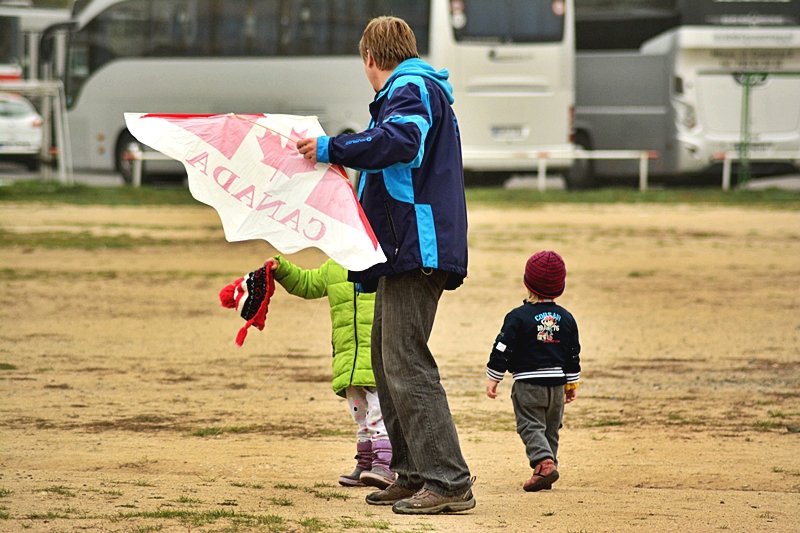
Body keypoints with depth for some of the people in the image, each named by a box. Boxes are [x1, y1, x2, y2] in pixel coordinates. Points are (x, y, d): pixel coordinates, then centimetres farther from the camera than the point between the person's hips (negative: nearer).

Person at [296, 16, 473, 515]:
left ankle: (449, 482, -17)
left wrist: (332, 149, -29)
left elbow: (397, 140, -30)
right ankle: (412, 475, 20)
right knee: (387, 359, 16)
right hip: (410, 250, 11)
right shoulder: (424, 92, 25)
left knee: (406, 365, -14)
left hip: (415, 248, -11)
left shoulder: (412, 90, -9)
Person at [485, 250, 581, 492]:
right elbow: (573, 354, 11)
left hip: (528, 384, -4)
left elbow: (502, 349, -9)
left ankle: (543, 462, -24)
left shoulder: (518, 317, -9)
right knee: (551, 428, 15)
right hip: (557, 382, 4)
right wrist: (572, 383, 22)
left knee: (530, 426, -3)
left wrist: (492, 378, 0)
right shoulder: (566, 318, 5)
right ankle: (549, 462, 15)